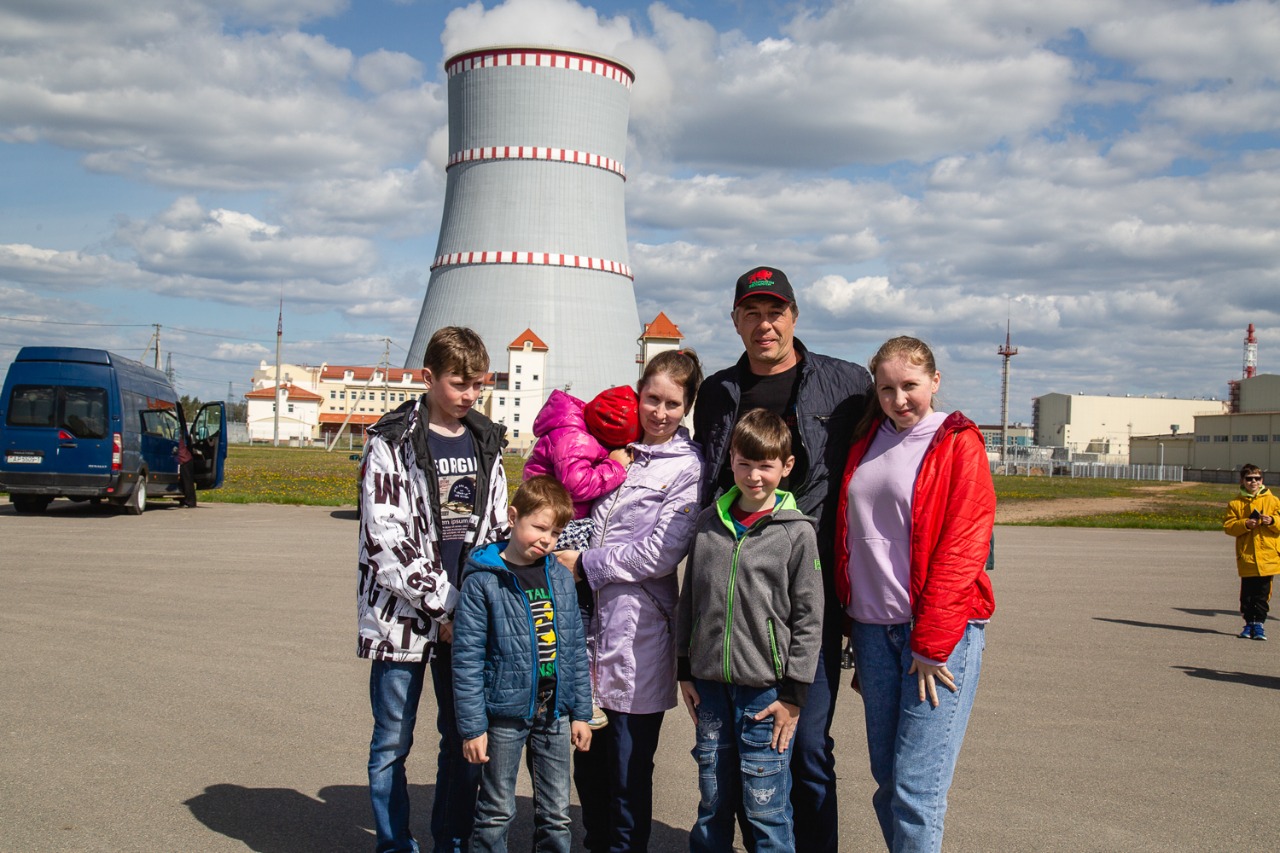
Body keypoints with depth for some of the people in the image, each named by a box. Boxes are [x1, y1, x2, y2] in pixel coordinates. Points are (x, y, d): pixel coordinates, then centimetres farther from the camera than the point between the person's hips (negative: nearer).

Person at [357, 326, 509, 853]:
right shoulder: (392, 443, -7)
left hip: (465, 615, 5)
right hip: (402, 615, -4)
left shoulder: (486, 443, 10)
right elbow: (385, 537, -13)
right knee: (393, 742, 5)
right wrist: (441, 606, -14)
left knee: (464, 738, 10)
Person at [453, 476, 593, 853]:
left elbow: (575, 649, 10)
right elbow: (467, 659, -10)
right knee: (497, 811, 8)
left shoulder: (560, 577, 5)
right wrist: (472, 726, -11)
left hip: (553, 712, 4)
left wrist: (580, 712, 9)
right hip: (505, 713, -4)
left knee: (556, 813, 12)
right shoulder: (484, 579, -10)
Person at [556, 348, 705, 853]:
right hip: (588, 621, 5)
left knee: (628, 769, 4)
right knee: (587, 760, 13)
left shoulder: (688, 467, -3)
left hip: (637, 634, -5)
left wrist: (586, 565, -11)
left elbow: (662, 552, -14)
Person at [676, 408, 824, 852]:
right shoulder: (709, 523, 6)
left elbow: (809, 618, -5)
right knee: (712, 802, 14)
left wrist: (794, 693, -7)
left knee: (766, 806, 1)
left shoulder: (797, 532, -6)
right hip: (709, 684, 4)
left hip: (765, 690, -4)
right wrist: (685, 670, 11)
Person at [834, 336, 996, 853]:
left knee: (917, 788, -8)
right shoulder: (867, 441, 13)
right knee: (887, 782, 10)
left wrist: (932, 642, -14)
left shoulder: (957, 444, -4)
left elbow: (961, 549, -10)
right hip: (874, 628, 6)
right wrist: (856, 630, 14)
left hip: (940, 632, -6)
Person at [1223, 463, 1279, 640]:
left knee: (1263, 593, 0)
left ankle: (1259, 623, 8)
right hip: (1246, 556, 0)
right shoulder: (1235, 503, 6)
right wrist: (1245, 524, -14)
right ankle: (1249, 623, 14)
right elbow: (1228, 526, 0)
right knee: (1247, 593, 3)